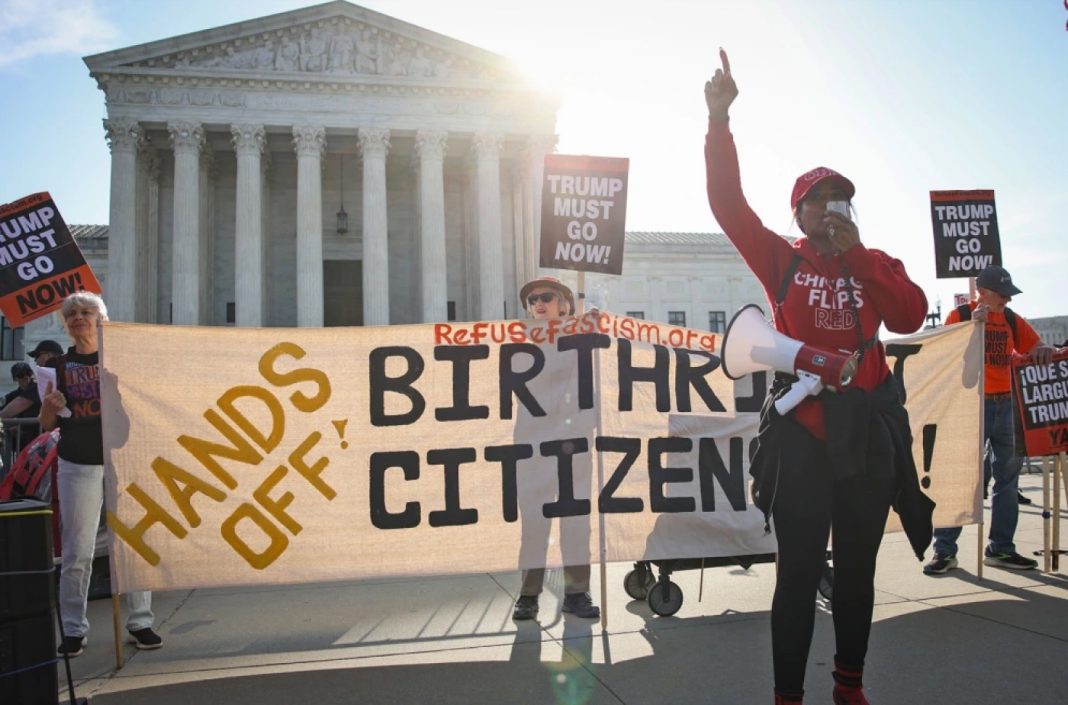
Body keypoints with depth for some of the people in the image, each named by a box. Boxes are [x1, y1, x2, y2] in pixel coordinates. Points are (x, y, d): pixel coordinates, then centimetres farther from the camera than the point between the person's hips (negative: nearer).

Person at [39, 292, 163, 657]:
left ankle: (140, 622, 12)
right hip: (78, 465, 1)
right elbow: (47, 424, 10)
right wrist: (49, 405, -11)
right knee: (77, 551, 2)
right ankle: (73, 629, 13)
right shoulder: (59, 365, 7)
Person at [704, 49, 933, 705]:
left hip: (869, 429, 3)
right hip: (802, 429, -3)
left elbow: (911, 317, -6)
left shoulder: (877, 263, 12)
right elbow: (728, 201, -7)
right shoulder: (782, 260, 4)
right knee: (800, 572, -3)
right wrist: (720, 118, -16)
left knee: (858, 569, 13)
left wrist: (856, 252, -11)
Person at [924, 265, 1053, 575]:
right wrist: (974, 323, -21)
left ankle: (1000, 548, 19)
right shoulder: (960, 315, -4)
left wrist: (1043, 350, -6)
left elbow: (1034, 347, 16)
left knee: (1008, 478, 9)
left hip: (1006, 405, 6)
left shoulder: (1011, 319, 11)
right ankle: (944, 550, -3)